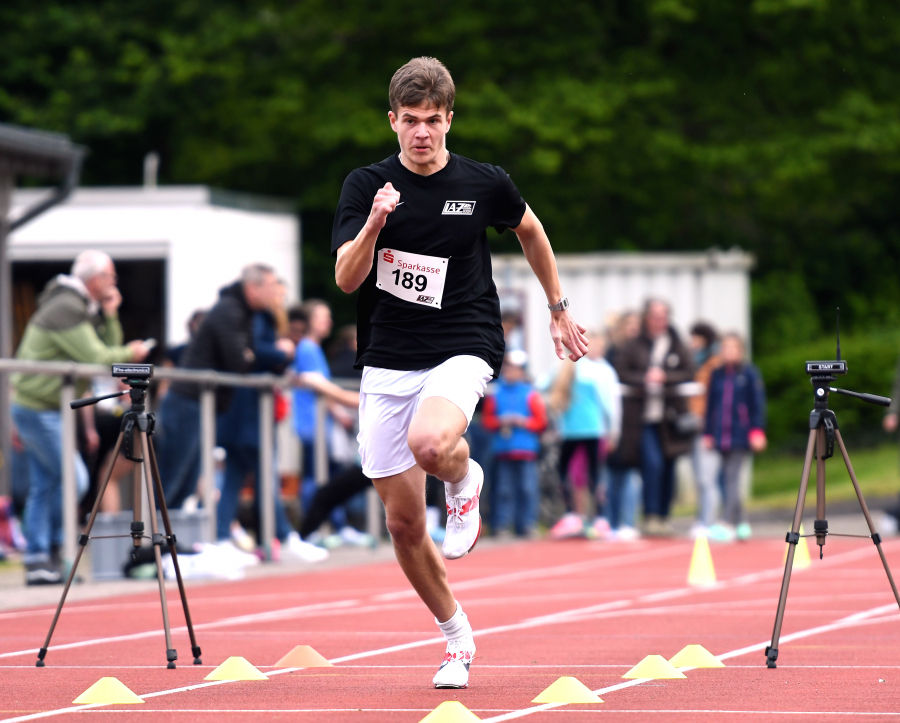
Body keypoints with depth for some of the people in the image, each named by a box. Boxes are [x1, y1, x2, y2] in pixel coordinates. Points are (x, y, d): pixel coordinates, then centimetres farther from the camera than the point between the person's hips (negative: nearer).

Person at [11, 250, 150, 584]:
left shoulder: (83, 308, 15)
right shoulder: (66, 309, -18)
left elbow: (107, 347, 13)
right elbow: (96, 358, -23)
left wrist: (109, 316, 1)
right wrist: (131, 353, -8)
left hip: (35, 407, 10)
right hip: (38, 408, -10)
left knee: (44, 485, 9)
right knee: (72, 479, -10)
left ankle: (37, 561, 10)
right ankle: (53, 546, 0)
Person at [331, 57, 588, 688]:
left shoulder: (485, 184, -1)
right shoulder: (366, 185, -2)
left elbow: (530, 230, 20)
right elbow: (346, 279, -13)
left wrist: (559, 309, 25)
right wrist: (374, 225, -31)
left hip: (462, 349, -2)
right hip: (387, 363, 2)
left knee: (429, 444, -36)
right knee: (403, 523, 3)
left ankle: (465, 480, 1)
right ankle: (456, 635, 24)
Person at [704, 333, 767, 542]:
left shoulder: (750, 373, -1)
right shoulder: (717, 375, 10)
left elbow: (758, 403, -2)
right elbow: (711, 405, 15)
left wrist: (758, 431, -8)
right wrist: (708, 433, 14)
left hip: (741, 436, -5)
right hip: (721, 436, 5)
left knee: (732, 477, -11)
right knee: (728, 479, 5)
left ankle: (729, 524, -14)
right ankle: (741, 524, 15)